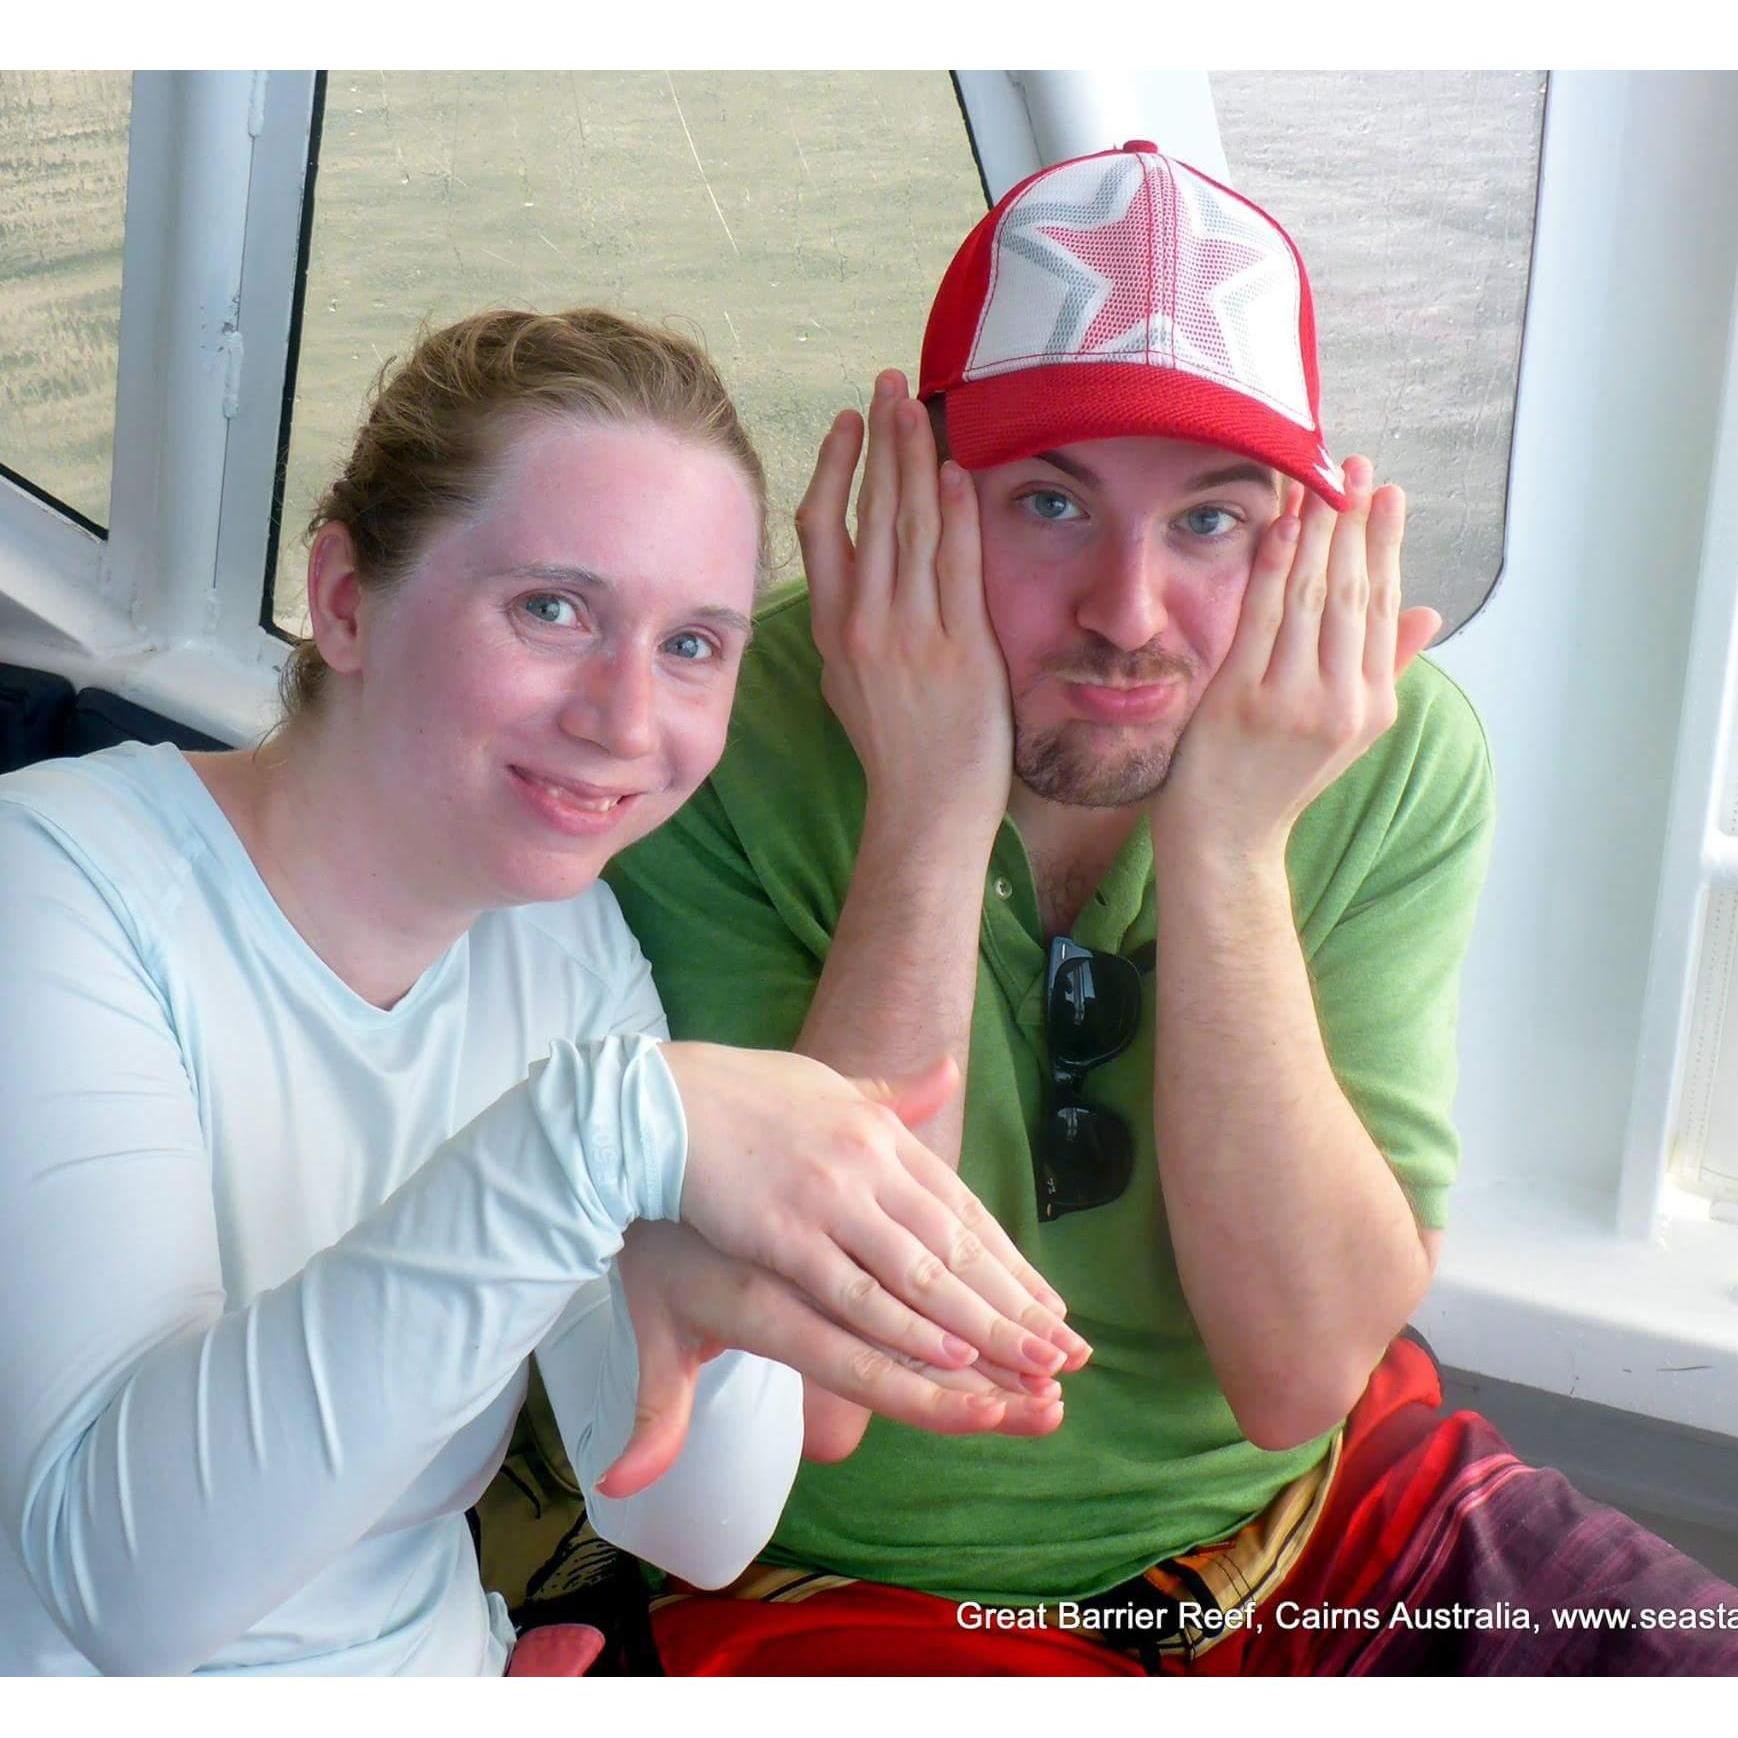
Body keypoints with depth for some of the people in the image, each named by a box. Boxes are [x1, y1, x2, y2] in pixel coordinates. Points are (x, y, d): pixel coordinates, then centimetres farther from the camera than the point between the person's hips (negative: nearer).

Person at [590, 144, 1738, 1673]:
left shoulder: (1399, 756, -11)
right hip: (872, 1584, -3)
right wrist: (929, 825, -28)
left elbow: (1298, 1378, -15)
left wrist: (1227, 852, -24)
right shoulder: (727, 756, -19)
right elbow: (800, 1397, -24)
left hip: (1307, 1509, 4)